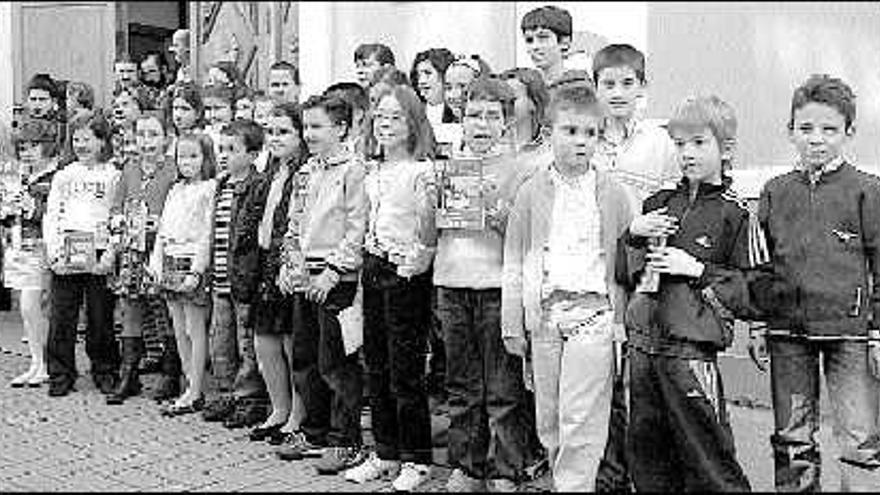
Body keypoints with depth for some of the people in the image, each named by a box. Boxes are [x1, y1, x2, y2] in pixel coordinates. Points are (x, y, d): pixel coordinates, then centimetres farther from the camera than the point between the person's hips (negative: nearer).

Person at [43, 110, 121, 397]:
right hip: (65, 258, 3)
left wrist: (110, 254, -11)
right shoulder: (64, 176, 16)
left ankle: (105, 373, 15)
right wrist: (54, 253, -2)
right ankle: (61, 375, 10)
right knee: (61, 320, 1)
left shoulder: (114, 177, 6)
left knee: (101, 320, 2)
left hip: (99, 257, -2)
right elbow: (51, 216, 11)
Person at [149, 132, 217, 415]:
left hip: (192, 264, -8)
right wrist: (156, 261, 9)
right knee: (179, 331, 10)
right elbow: (162, 229, 18)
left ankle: (195, 393, 4)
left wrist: (197, 269, -17)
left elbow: (208, 233, -13)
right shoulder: (176, 190, 17)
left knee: (196, 330, -2)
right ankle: (192, 386, 18)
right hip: (170, 264, 8)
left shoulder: (209, 189, -7)